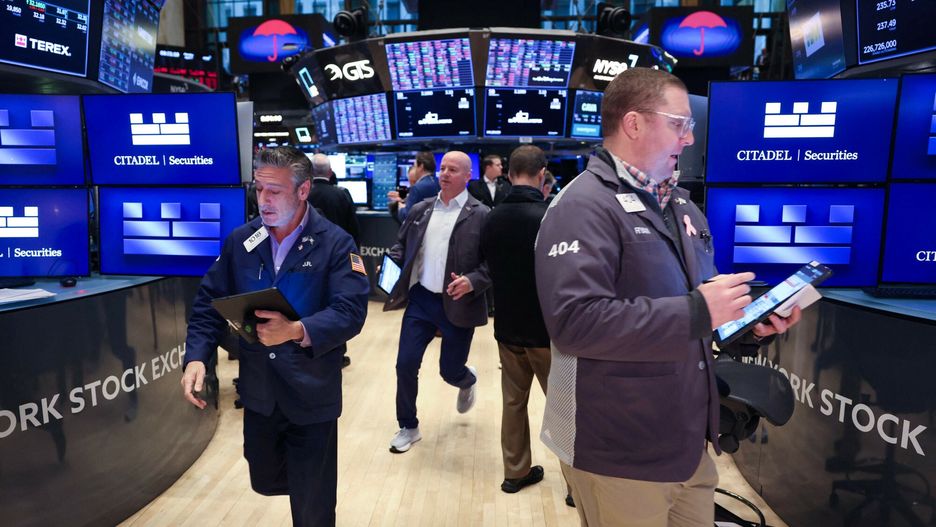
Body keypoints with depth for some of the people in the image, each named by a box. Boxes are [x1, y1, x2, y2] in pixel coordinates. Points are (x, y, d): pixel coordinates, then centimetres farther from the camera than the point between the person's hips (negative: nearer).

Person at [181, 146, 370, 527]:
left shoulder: (335, 243, -13)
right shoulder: (240, 241, 1)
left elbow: (351, 312, -22)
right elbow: (209, 303, 4)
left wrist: (296, 331, -38)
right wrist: (196, 357, -11)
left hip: (312, 396, -4)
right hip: (259, 392, 5)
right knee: (266, 481, 24)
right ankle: (302, 481, 56)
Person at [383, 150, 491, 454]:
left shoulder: (481, 215, -7)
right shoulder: (420, 210, 7)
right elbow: (401, 246, 15)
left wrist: (472, 281, -25)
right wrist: (390, 265, -4)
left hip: (458, 305, -4)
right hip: (420, 299, 4)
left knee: (450, 371, 9)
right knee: (405, 365, 3)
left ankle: (468, 382, 48)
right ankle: (408, 427, 24)